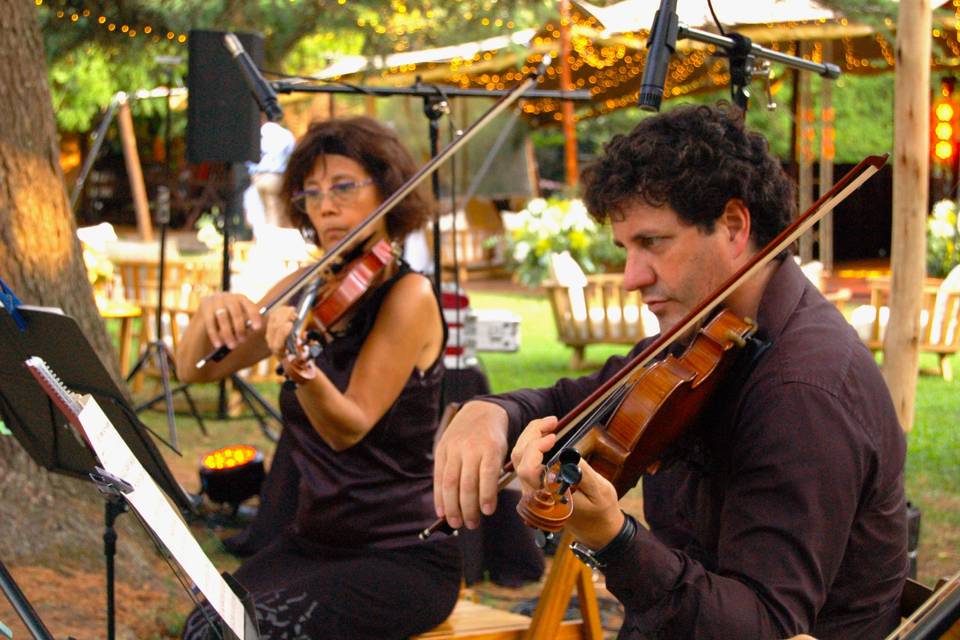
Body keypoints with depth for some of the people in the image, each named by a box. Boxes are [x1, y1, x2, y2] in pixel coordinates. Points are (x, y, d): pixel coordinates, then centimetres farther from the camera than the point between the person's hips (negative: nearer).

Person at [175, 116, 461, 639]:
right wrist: (212, 311, -15)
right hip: (310, 544, 6)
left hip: (404, 556, -5)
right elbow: (194, 369, 7)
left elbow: (350, 427, -19)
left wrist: (301, 367, -39)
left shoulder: (409, 296, -11)